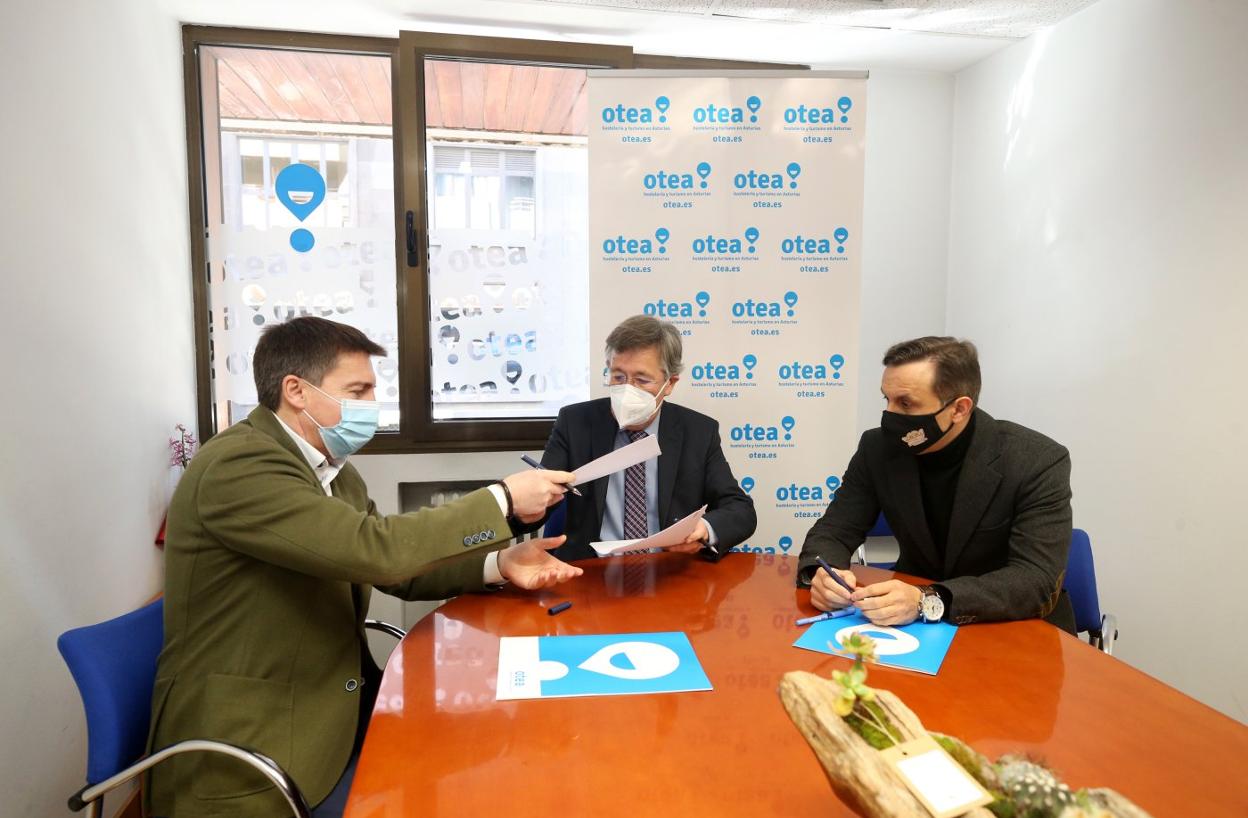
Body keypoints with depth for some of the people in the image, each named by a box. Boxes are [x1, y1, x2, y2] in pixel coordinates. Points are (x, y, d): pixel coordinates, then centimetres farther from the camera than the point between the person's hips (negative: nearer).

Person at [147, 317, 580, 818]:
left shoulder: (333, 470, 9)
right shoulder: (237, 464, -20)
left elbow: (395, 565, 11)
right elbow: (372, 550, -29)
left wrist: (498, 564, -5)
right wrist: (503, 501, -20)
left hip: (334, 712, 8)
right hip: (251, 746, -8)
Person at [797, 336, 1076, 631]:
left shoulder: (1039, 462, -18)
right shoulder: (878, 449, -9)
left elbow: (1038, 581, -25)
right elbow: (834, 530, -3)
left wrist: (927, 601, -39)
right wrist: (822, 573, -27)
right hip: (914, 626, 4)